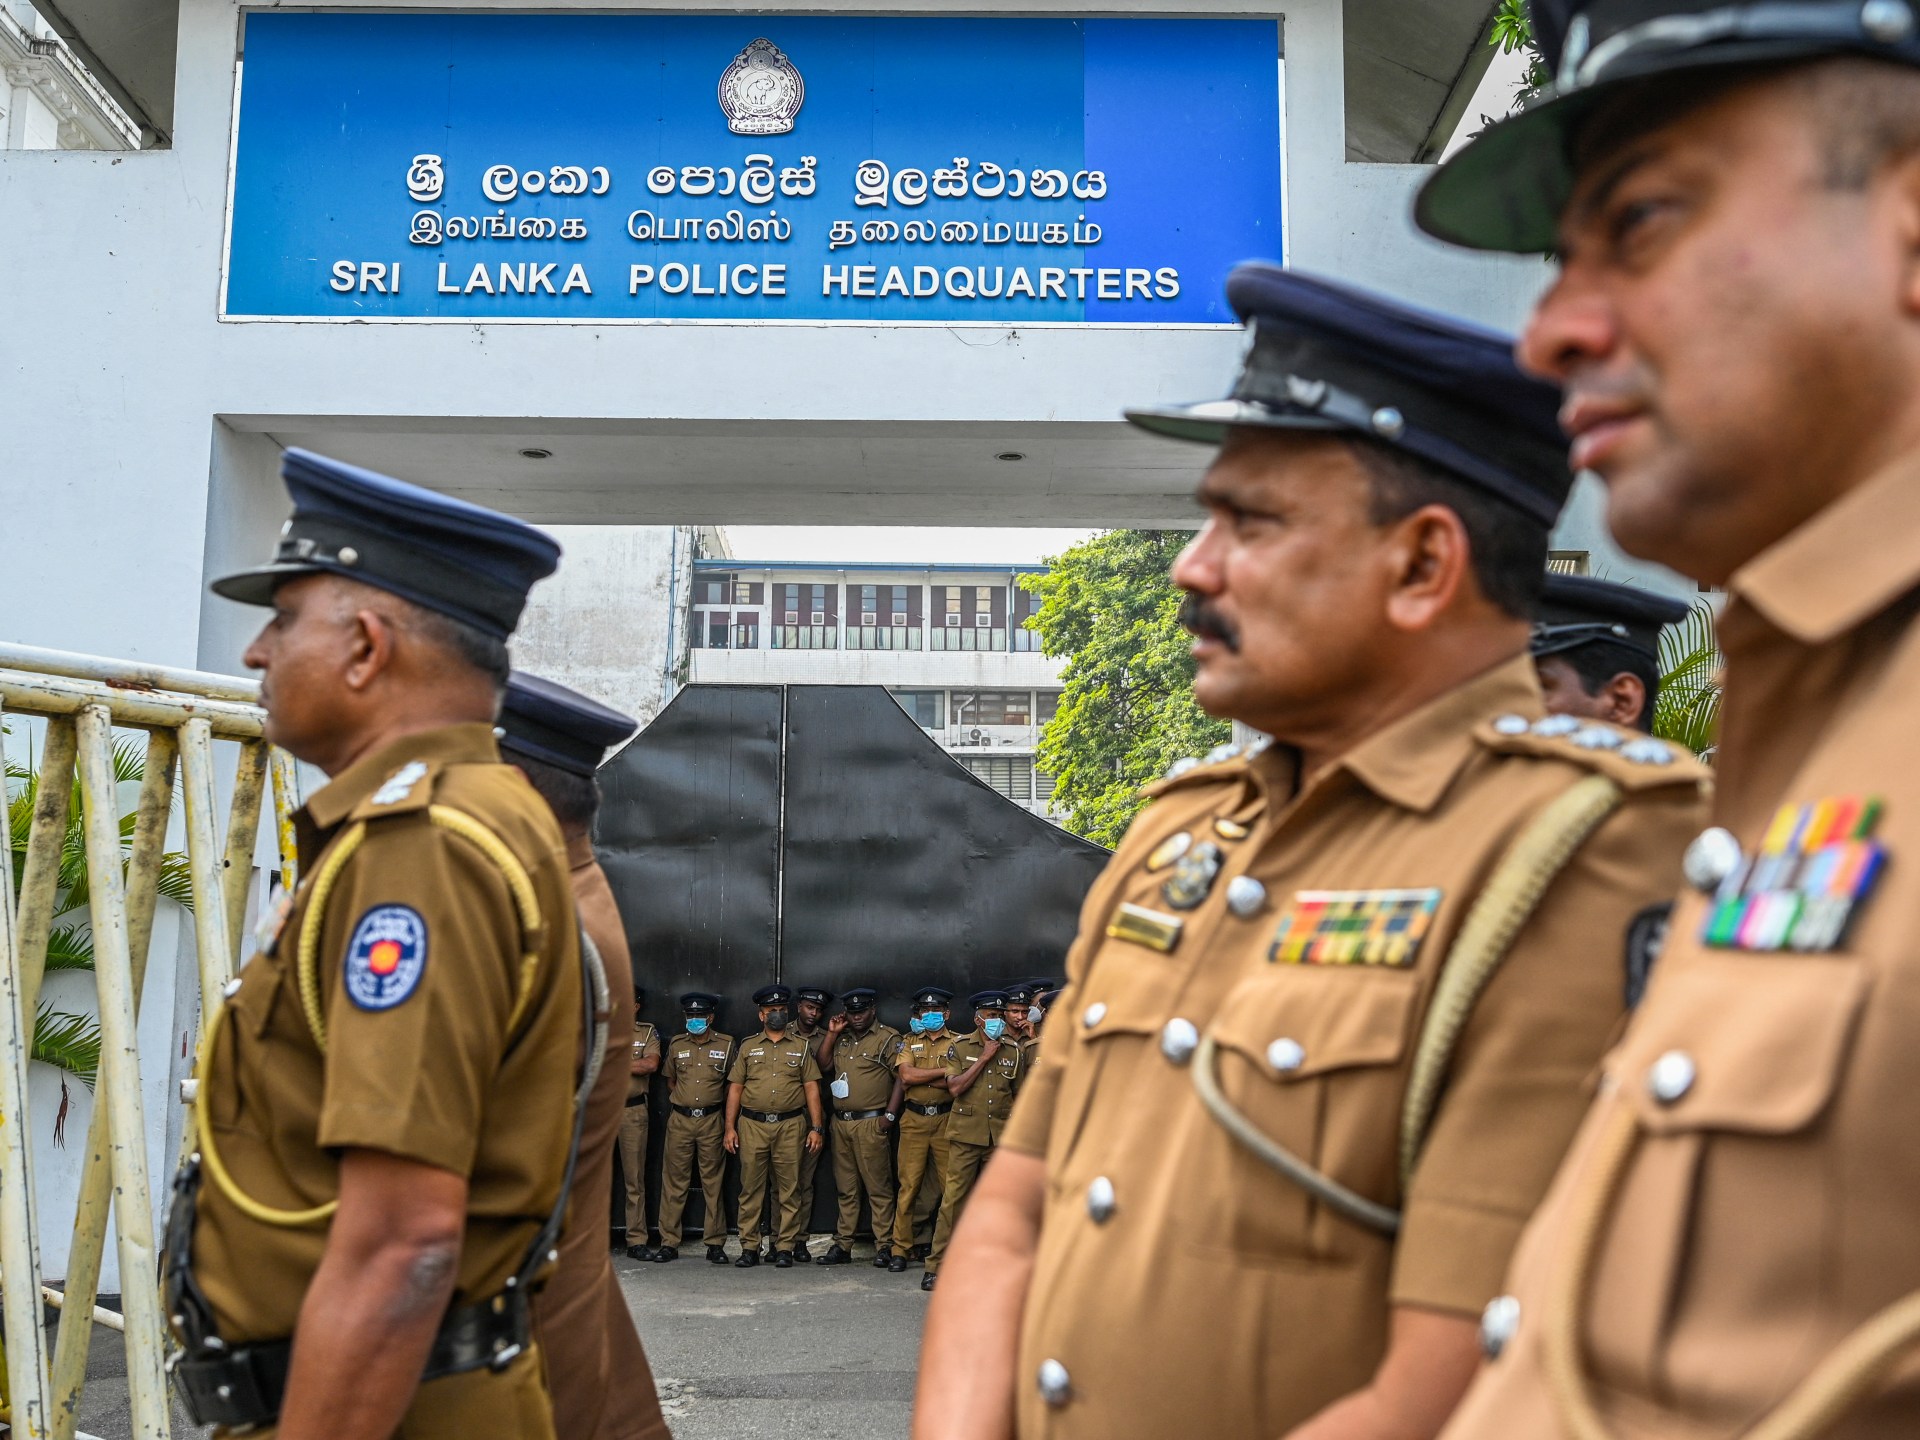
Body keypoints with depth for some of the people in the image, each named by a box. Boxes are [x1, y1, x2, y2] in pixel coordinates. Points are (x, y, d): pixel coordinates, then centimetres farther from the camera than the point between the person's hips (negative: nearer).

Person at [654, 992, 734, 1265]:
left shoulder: (726, 1045, 3)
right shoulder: (676, 1044, 8)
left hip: (712, 1120, -1)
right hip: (680, 1120, 1)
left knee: (713, 1182, 2)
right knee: (674, 1182, 1)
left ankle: (715, 1244, 7)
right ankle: (668, 1243, 6)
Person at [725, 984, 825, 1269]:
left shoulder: (801, 1048, 10)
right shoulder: (747, 1047, 11)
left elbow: (811, 1088, 7)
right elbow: (735, 1088, 9)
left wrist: (816, 1127, 0)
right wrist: (730, 1127, 1)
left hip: (790, 1125, 0)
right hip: (752, 1125, 0)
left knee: (788, 1190, 1)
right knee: (751, 1188, 1)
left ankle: (785, 1248, 7)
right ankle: (749, 1247, 7)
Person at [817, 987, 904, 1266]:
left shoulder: (888, 1038, -3)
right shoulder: (841, 1038, 17)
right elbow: (822, 1066, 10)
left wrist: (890, 1114, -14)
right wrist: (831, 1034, 3)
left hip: (871, 1123, -6)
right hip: (841, 1122, 6)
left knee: (878, 1188, -4)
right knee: (846, 1188, 11)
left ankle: (884, 1246, 1)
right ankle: (842, 1245, 16)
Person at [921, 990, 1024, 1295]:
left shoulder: (1013, 1049, 8)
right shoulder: (960, 1046, 1)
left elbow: (1019, 1094, 15)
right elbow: (954, 1087, -11)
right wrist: (985, 1057, -11)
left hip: (1001, 1134, 3)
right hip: (965, 1133, -3)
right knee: (954, 1198, -6)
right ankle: (936, 1266, -1)